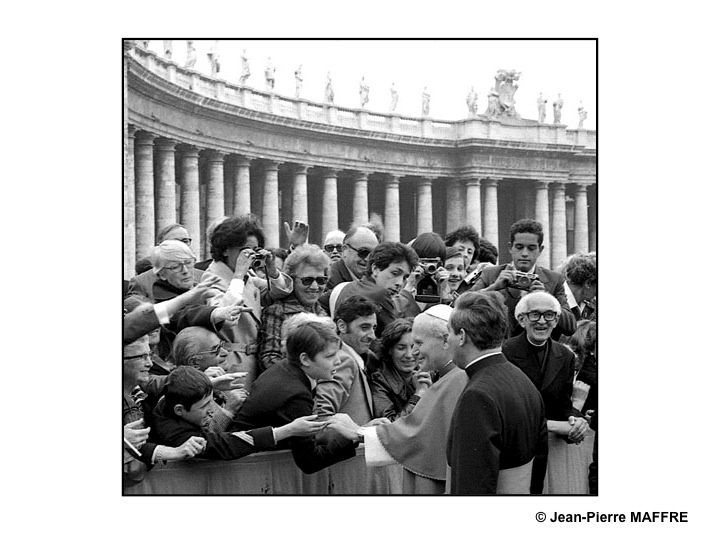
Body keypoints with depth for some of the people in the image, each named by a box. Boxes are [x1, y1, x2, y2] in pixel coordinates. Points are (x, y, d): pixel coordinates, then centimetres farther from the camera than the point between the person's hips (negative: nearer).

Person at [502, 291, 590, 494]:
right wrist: (554, 426, -24)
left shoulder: (565, 357, 3)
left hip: (541, 456, 5)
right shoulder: (505, 353, -15)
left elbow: (564, 406, 8)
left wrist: (576, 421, -16)